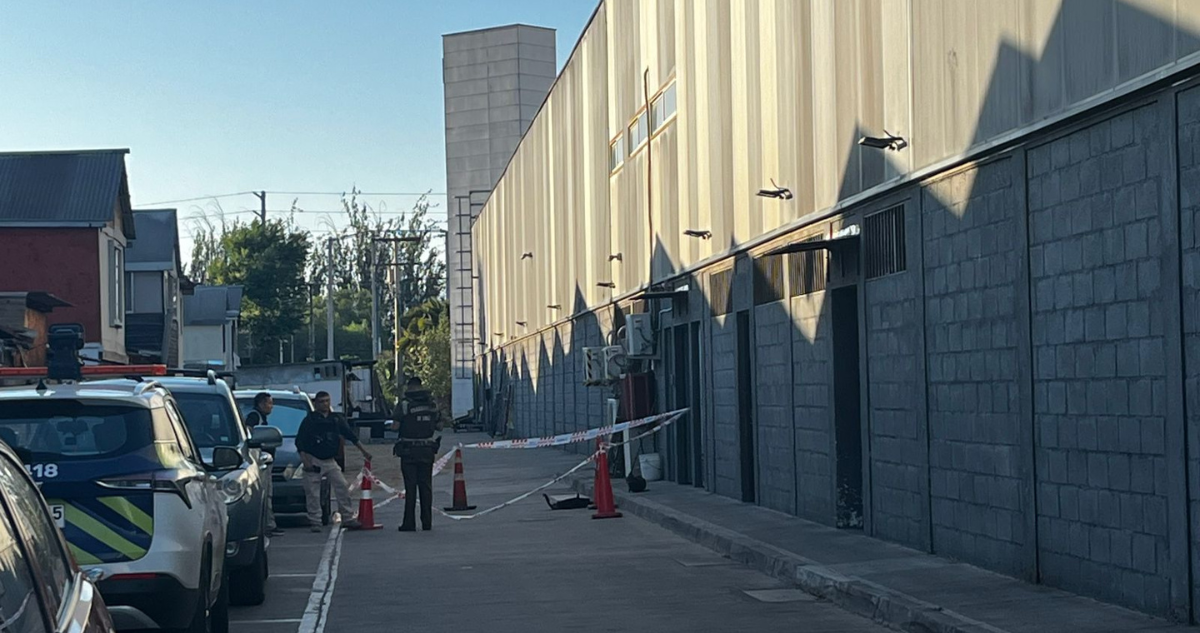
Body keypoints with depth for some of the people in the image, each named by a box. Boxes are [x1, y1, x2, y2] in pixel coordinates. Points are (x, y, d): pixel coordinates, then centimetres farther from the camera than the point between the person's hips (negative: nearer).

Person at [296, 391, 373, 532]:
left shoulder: (336, 419, 7)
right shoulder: (310, 420, -3)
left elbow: (350, 434, 12)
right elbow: (300, 441, -5)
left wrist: (363, 450, 7)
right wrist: (305, 460, -14)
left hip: (330, 461, 3)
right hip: (313, 461, -3)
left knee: (342, 487, -5)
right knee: (313, 493, -2)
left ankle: (347, 518, 1)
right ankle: (314, 521, 6)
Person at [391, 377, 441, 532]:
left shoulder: (405, 404, -11)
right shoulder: (432, 404, 3)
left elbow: (395, 427, -11)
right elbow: (437, 426, 10)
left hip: (409, 451, -4)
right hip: (427, 450, 4)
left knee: (410, 487, 0)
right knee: (426, 486, 9)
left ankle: (409, 523, 0)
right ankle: (427, 522, 10)